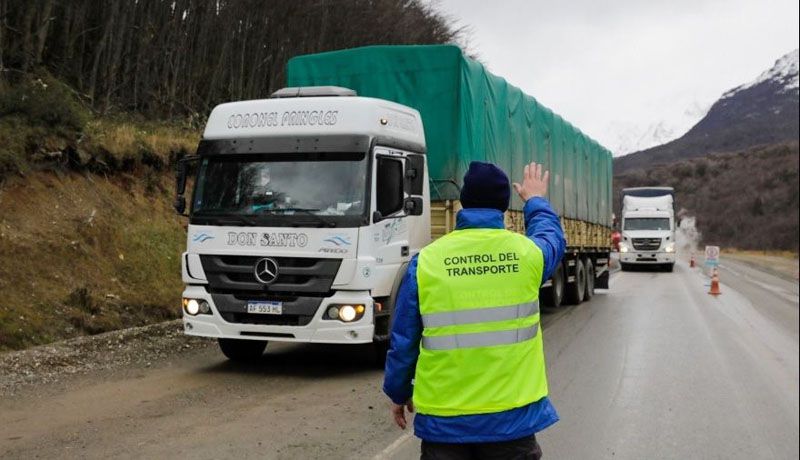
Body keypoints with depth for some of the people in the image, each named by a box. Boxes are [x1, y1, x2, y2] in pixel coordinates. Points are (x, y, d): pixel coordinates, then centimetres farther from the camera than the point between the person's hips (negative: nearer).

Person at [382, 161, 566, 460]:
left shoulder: (426, 261, -8)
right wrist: (536, 201, 41)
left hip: (444, 419, 0)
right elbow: (552, 237, 22)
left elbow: (403, 341, -1)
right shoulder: (528, 253, -5)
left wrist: (398, 392, 15)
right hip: (514, 416, 1)